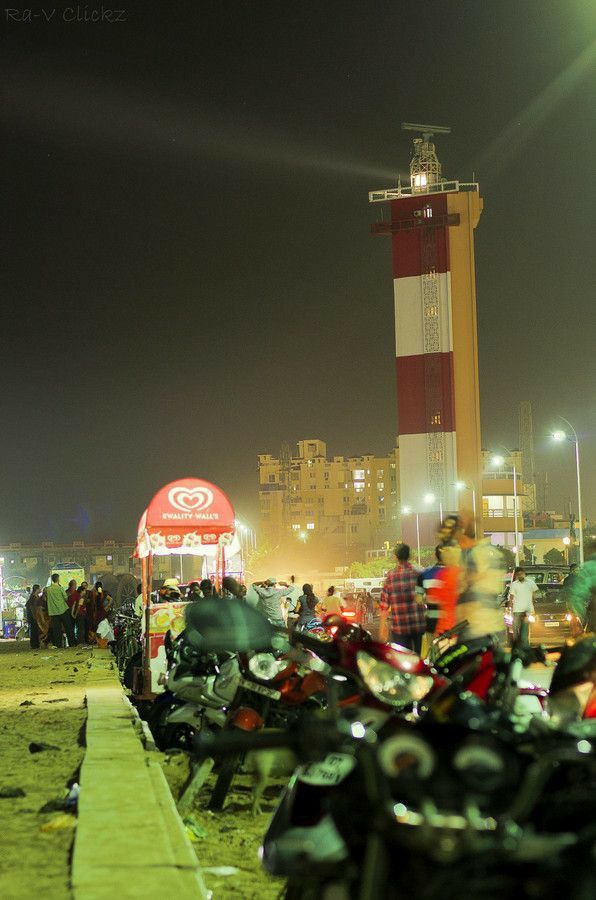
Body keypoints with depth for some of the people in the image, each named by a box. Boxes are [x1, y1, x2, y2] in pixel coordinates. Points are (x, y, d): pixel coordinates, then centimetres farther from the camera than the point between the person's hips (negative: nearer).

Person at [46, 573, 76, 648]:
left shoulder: (48, 589, 2)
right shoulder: (60, 588, -9)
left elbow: (45, 599, 12)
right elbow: (66, 597, -4)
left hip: (54, 611, 3)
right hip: (63, 610, -3)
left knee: (56, 628, 5)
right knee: (68, 627, 4)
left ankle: (58, 644, 1)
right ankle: (71, 643, 4)